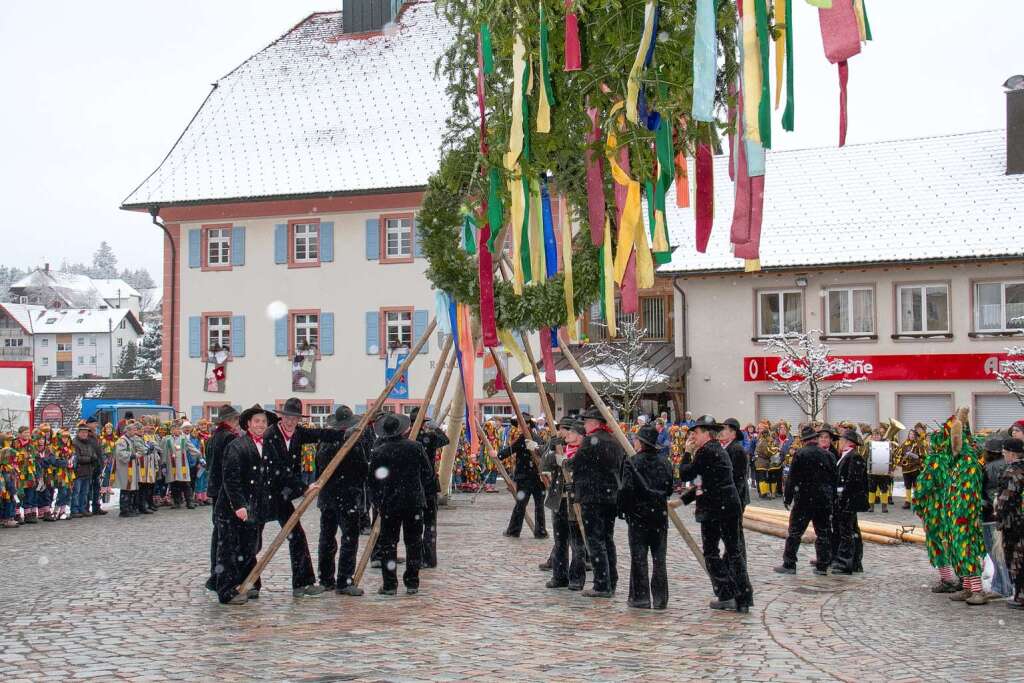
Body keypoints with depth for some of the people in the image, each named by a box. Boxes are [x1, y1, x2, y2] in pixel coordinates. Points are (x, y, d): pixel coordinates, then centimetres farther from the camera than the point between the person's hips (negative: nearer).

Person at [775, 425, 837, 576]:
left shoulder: (800, 454, -9)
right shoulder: (828, 455, 3)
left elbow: (792, 478, -8)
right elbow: (834, 479, 7)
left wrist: (787, 498, 0)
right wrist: (832, 498, 14)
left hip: (804, 499, -4)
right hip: (824, 500, 4)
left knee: (795, 532, 3)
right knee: (823, 533, 11)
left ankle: (789, 564, 3)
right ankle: (822, 566, 13)